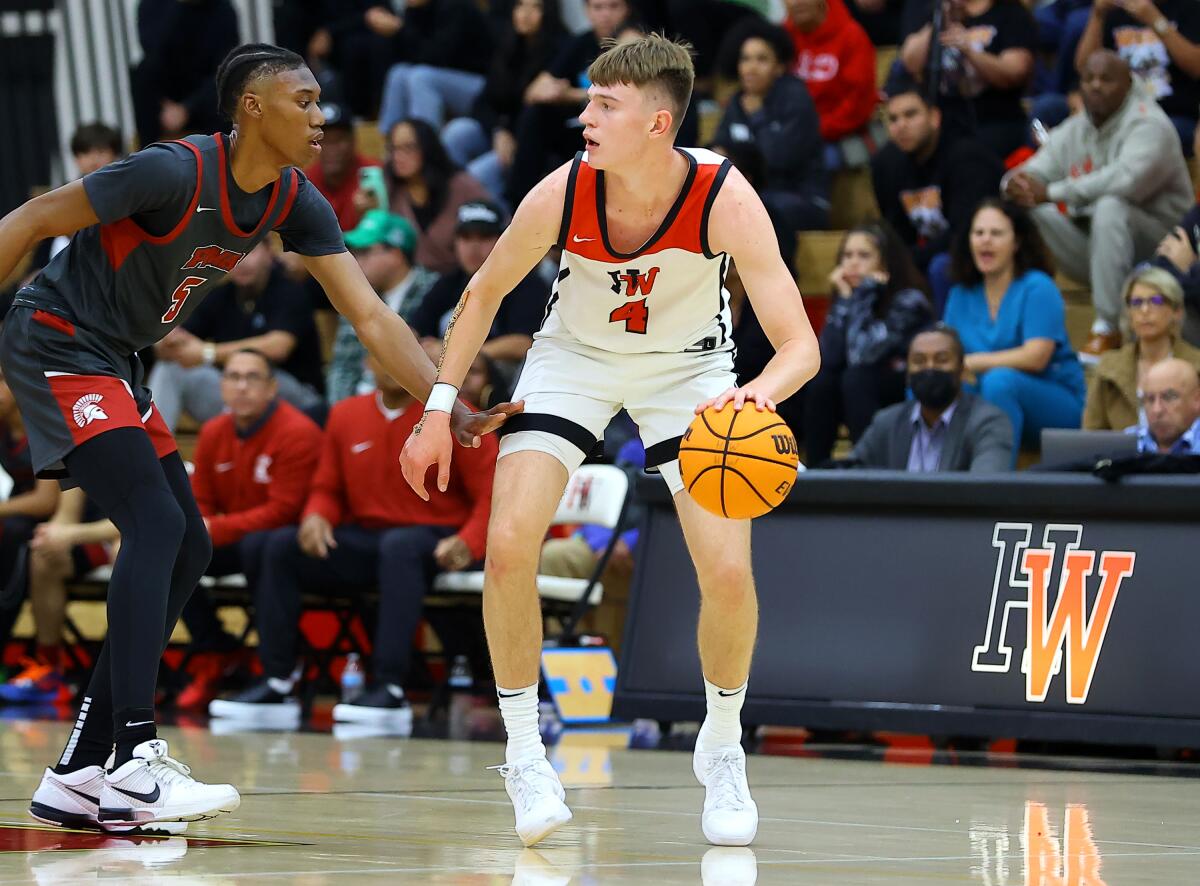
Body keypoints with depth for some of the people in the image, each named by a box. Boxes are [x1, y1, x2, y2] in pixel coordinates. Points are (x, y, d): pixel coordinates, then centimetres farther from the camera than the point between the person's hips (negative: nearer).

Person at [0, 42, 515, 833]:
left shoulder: (296, 203, -1)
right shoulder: (178, 173, -24)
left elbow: (370, 314, -1)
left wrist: (450, 411, -12)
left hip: (113, 365, 9)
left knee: (187, 549, 5)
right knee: (157, 524, -22)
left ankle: (77, 777, 7)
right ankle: (137, 764, -29)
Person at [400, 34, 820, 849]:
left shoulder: (727, 202, -32)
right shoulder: (561, 195, -27)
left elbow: (800, 344, -33)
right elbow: (486, 292, -7)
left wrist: (761, 394, -55)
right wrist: (439, 410, -8)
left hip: (690, 366, -1)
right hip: (575, 355, 1)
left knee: (728, 571, -13)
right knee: (509, 545, -18)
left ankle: (722, 750, 15)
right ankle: (526, 755, 0)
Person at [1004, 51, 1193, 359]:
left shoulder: (1148, 125, -12)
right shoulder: (1073, 131, 11)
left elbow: (1126, 180, -31)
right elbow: (1032, 174, 6)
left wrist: (1051, 192, -27)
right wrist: (1017, 186, -22)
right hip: (1088, 245, 6)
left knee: (1110, 206, -37)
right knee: (1026, 212, -12)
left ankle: (1108, 328, -35)